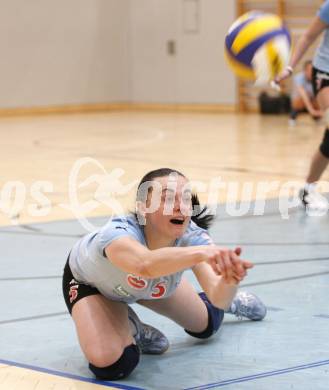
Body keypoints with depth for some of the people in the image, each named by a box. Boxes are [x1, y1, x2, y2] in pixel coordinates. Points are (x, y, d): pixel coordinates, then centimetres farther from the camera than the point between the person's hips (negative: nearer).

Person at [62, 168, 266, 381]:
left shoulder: (192, 236, -36)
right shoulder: (117, 232, -47)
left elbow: (217, 297, -52)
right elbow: (145, 263, -72)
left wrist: (229, 282, -75)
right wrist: (202, 252, -86)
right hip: (90, 282, -4)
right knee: (110, 365, -26)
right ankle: (129, 329, 6)